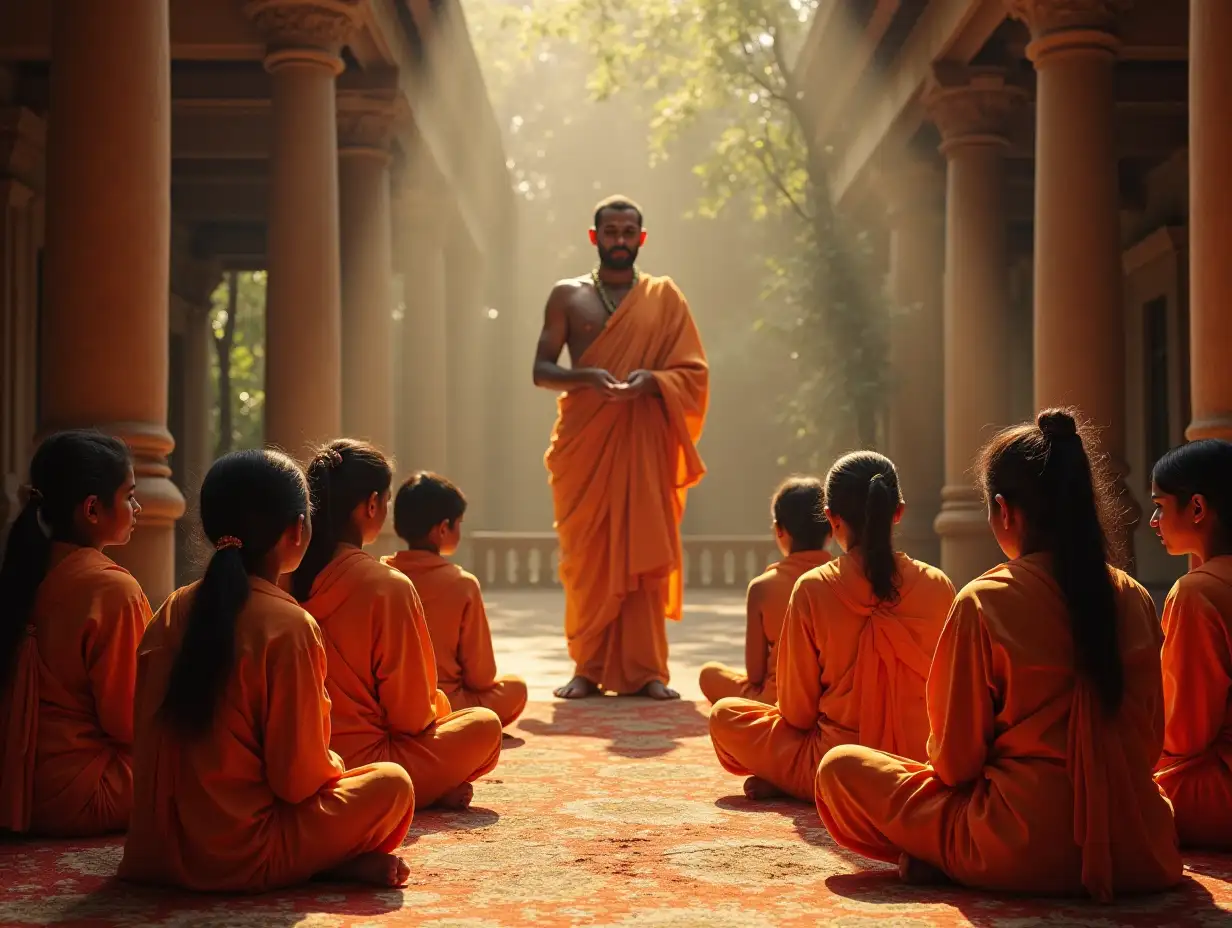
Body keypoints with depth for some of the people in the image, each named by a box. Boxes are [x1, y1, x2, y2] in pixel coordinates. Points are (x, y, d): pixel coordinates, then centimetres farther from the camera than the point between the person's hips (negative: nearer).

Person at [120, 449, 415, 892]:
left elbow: (148, 737, 11)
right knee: (392, 784, 8)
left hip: (162, 849, 7)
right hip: (242, 857, -7)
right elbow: (299, 778, -15)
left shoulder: (172, 611, 3)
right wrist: (335, 765, 9)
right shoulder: (290, 627, -16)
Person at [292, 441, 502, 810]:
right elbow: (412, 713, -11)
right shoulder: (388, 586, -17)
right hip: (362, 763, -7)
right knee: (484, 724, 12)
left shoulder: (293, 579, -1)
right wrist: (438, 707, 12)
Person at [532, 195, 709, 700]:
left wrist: (651, 379, -15)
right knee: (585, 555, 0)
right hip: (583, 441, 0)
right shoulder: (567, 295, 10)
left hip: (643, 441, 0)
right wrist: (588, 376, -16)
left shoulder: (664, 297, 10)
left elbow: (694, 373, 5)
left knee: (643, 554, -2)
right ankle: (588, 668, 6)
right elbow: (541, 370, 3)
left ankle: (645, 670, 2)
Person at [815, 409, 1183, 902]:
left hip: (1020, 854, -4)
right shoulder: (1133, 598, 2)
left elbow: (955, 761, -6)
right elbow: (1149, 741, 11)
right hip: (1136, 855, 4)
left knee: (840, 768, 9)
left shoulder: (983, 602, -11)